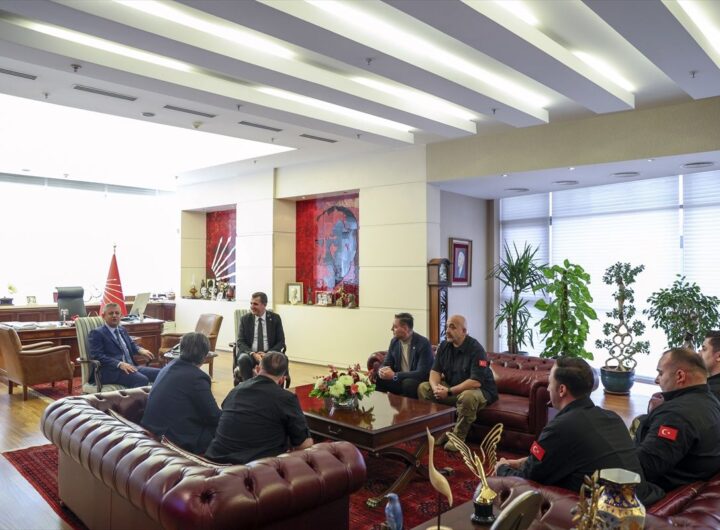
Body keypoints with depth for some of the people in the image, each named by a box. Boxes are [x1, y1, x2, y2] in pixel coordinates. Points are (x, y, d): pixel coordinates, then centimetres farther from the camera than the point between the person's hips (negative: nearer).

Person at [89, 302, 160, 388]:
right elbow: (97, 356, -10)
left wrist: (141, 350, 3)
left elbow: (132, 345, 29)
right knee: (142, 380, -33)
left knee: (159, 373, -16)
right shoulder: (96, 333, 1)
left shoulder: (122, 330, 23)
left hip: (131, 367, 7)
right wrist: (120, 364, -22)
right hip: (112, 371, -7)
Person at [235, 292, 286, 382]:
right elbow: (240, 342, -1)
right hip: (250, 354, 1)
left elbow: (281, 342, 1)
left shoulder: (275, 318, 3)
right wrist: (253, 354, -20)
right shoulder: (245, 319, 5)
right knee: (243, 359, -34)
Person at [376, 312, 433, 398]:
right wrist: (382, 371, -18)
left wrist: (394, 375, -28)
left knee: (408, 383, -35)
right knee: (378, 379, -18)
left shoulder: (423, 343, -17)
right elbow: (386, 364, 9)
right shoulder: (394, 341, 3)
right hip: (399, 380, 5)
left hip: (419, 382, -5)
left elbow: (422, 373, -23)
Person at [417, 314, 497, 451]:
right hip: (451, 387, 7)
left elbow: (476, 382, -29)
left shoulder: (475, 349, -22)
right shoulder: (444, 346, -1)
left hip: (480, 391, -6)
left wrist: (449, 392, -30)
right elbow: (435, 370, 0)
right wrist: (436, 387, -24)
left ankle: (459, 436, -18)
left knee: (468, 396, -40)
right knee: (423, 388, -8)